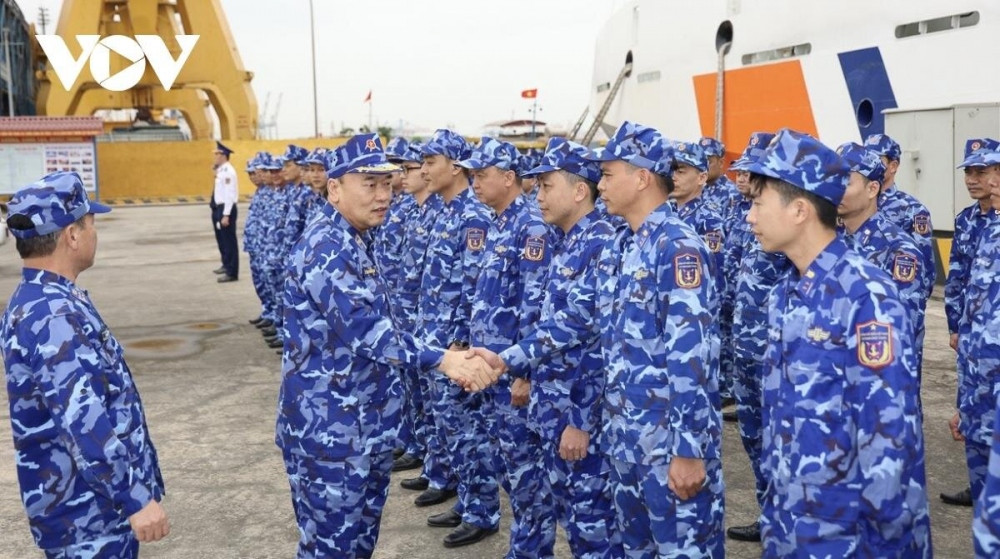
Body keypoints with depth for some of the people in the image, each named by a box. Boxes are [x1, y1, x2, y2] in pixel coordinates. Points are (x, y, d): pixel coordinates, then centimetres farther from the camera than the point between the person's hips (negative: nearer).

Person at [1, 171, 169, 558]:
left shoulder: (37, 300, 8)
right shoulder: (53, 316, -25)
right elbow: (84, 422, -31)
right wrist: (136, 497, -28)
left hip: (93, 501, 10)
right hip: (88, 511, -10)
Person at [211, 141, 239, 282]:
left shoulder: (228, 172, -18)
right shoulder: (220, 170, 12)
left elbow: (230, 195, -21)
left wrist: (226, 215, -23)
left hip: (226, 209, -10)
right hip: (218, 208, 10)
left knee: (229, 240, -4)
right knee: (221, 238, 22)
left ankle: (232, 273, 2)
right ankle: (226, 265, 38)